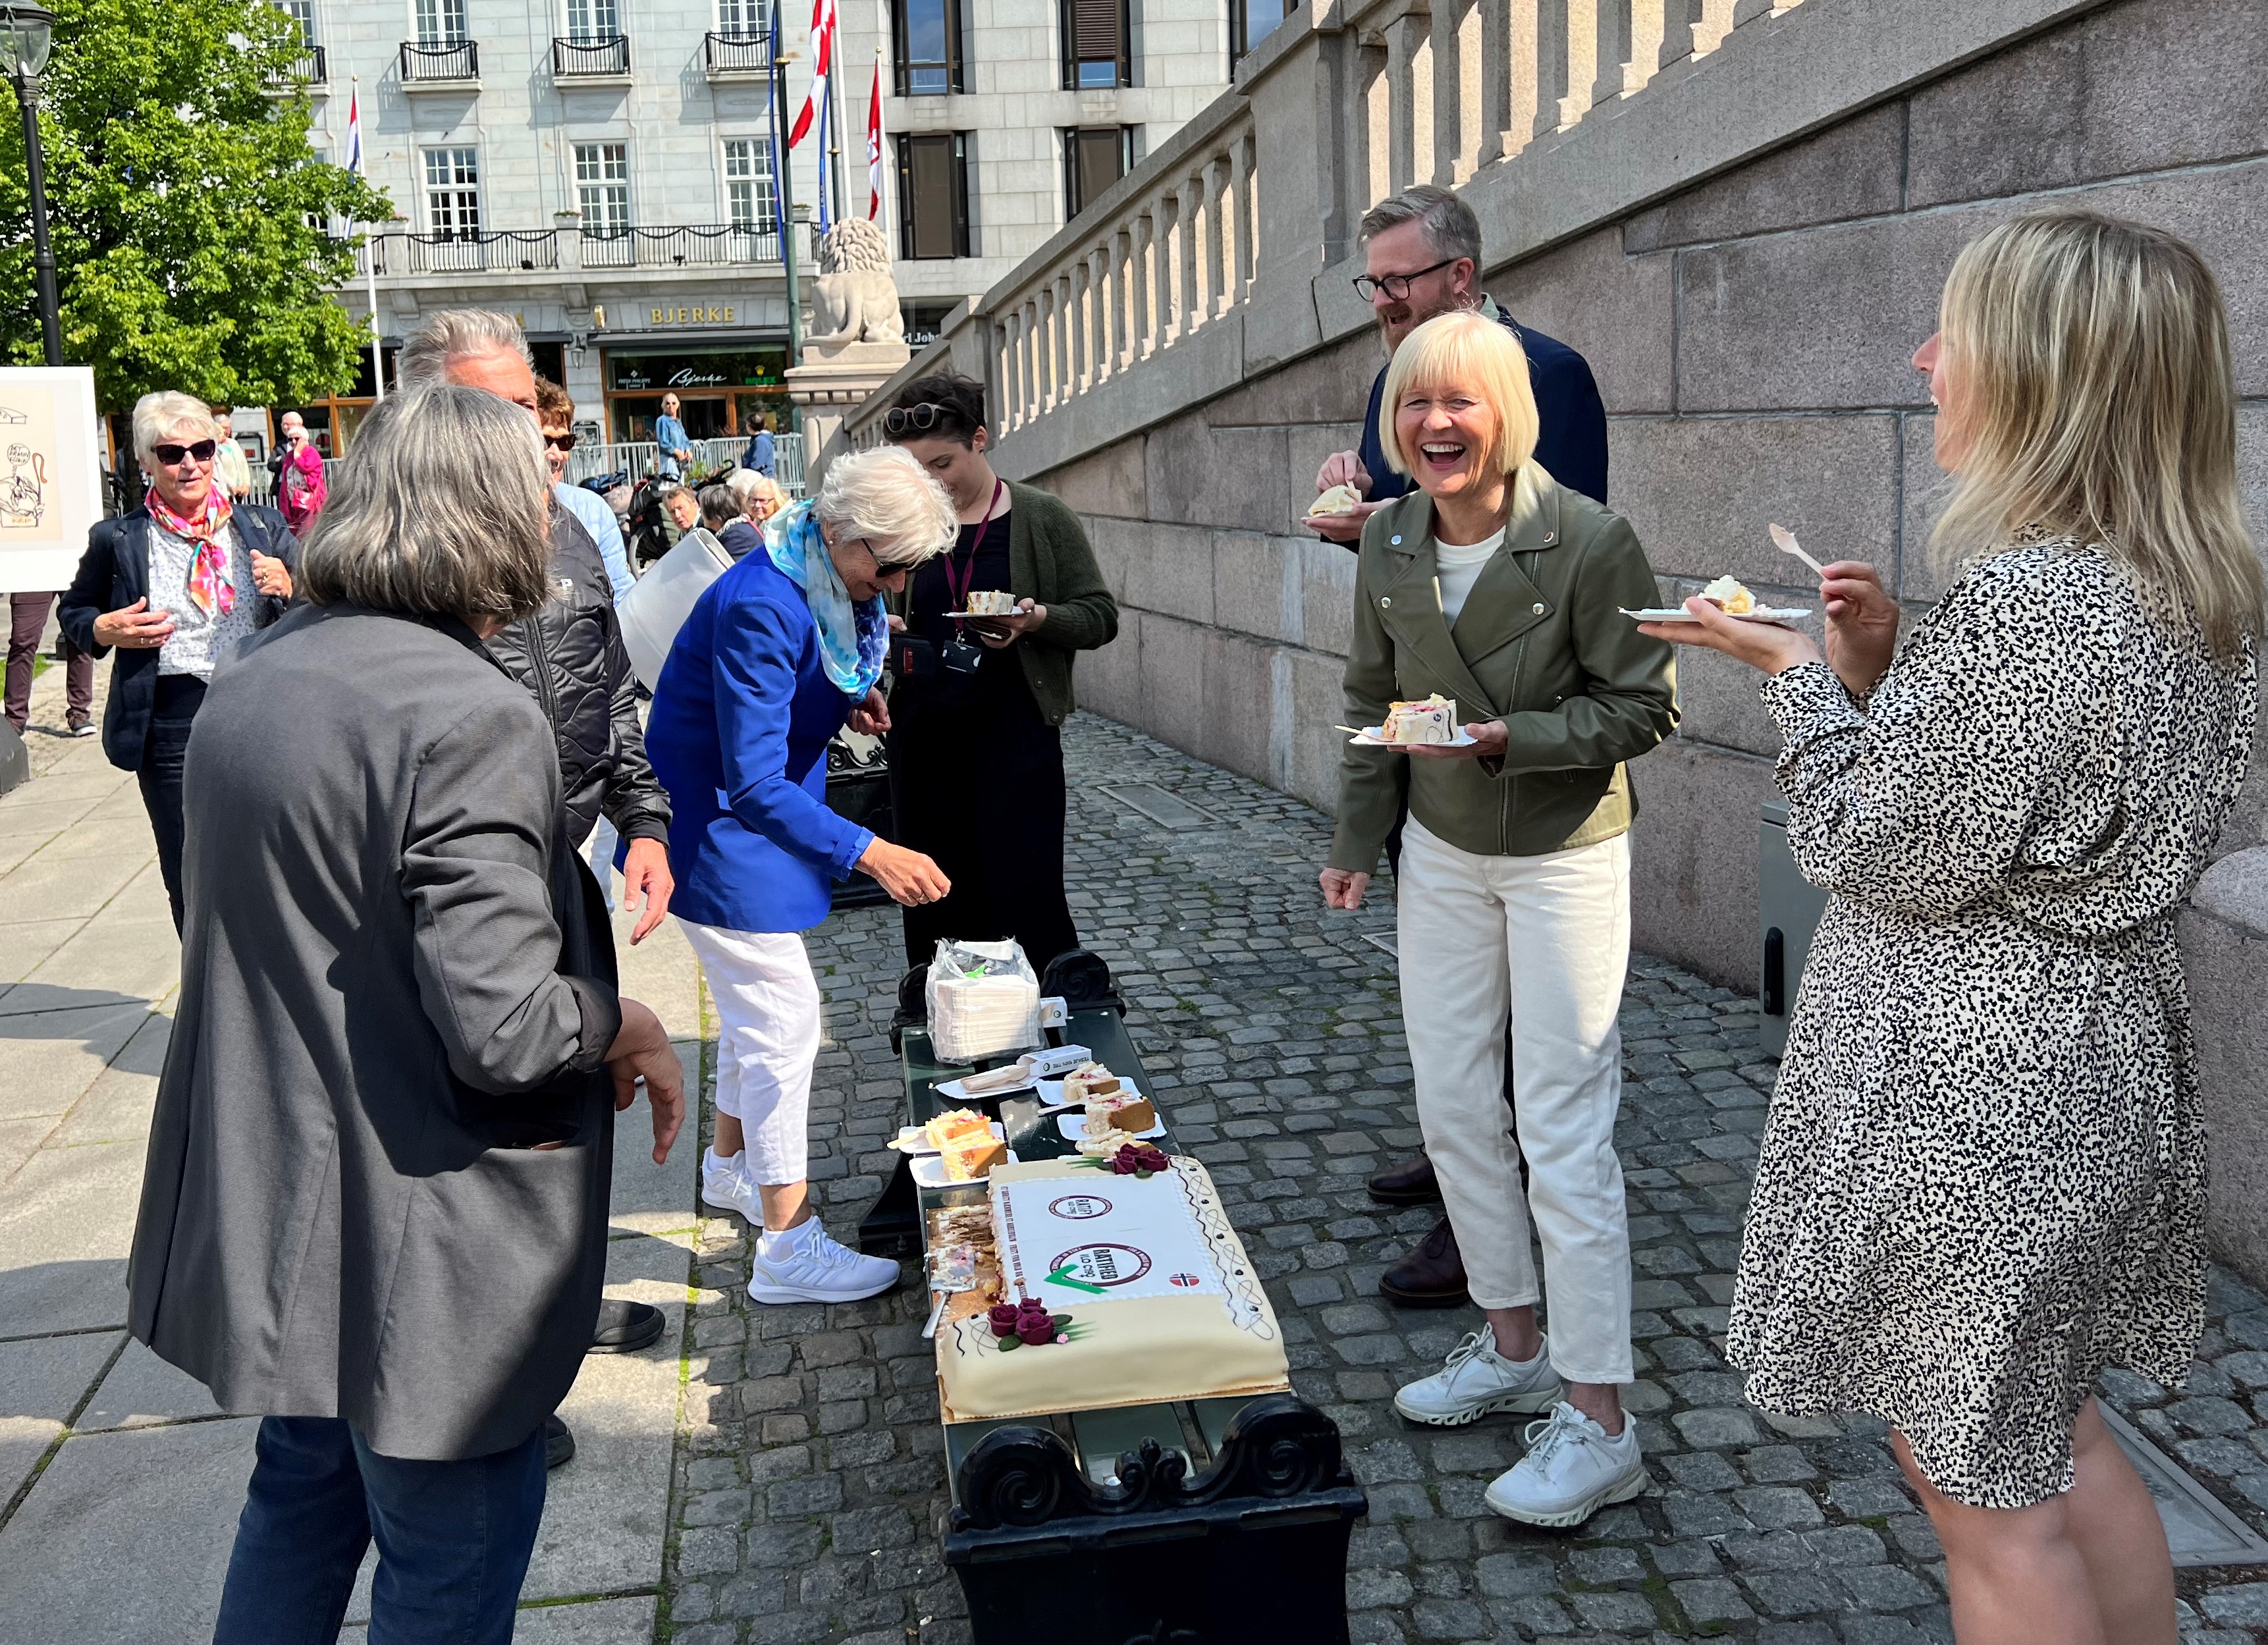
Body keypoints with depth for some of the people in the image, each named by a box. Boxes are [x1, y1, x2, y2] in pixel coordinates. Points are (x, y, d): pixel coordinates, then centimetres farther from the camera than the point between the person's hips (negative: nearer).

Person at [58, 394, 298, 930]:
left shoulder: (263, 528, 5)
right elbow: (72, 611, 16)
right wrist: (104, 630, -6)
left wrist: (288, 587, -10)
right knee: (191, 884, 6)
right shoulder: (117, 541, 2)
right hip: (170, 731, -1)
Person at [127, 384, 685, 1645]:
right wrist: (627, 1028, -8)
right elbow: (500, 1030, -29)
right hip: (420, 1252, -8)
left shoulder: (251, 682, 5)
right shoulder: (471, 715, -24)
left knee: (302, 1496, 28)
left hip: (270, 1208, 9)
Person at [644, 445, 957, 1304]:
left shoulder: (833, 582, -4)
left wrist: (847, 697, -6)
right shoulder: (759, 609, -32)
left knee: (757, 1000, 22)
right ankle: (787, 1245, 1)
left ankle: (731, 1162, 43)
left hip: (764, 804, 9)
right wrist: (869, 853, -41)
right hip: (718, 822, -9)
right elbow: (752, 785, -34)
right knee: (783, 1014, -8)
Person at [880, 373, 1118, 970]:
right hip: (922, 736, 4)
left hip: (1014, 729, -4)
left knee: (1024, 898, -4)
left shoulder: (1042, 518, 0)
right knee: (938, 906, 9)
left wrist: (1038, 619, -19)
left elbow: (1100, 616, 1)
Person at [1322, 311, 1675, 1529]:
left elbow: (1645, 707, -14)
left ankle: (1598, 1424, 7)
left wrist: (1505, 737, -26)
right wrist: (1355, 843, 12)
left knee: (1562, 1130, -4)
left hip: (1566, 858, -6)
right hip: (1441, 856, 6)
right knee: (1451, 1106, 13)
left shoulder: (1588, 541, -19)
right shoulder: (1389, 542, -1)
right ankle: (1513, 1348, 32)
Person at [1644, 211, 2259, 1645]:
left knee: (1984, 1495, 8)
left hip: (1967, 1101, -10)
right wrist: (1883, 665, 2)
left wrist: (1803, 676, -6)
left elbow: (1888, 854, -18)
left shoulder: (2025, 599, -26)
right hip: (2096, 1062, 10)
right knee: (2057, 1444, 26)